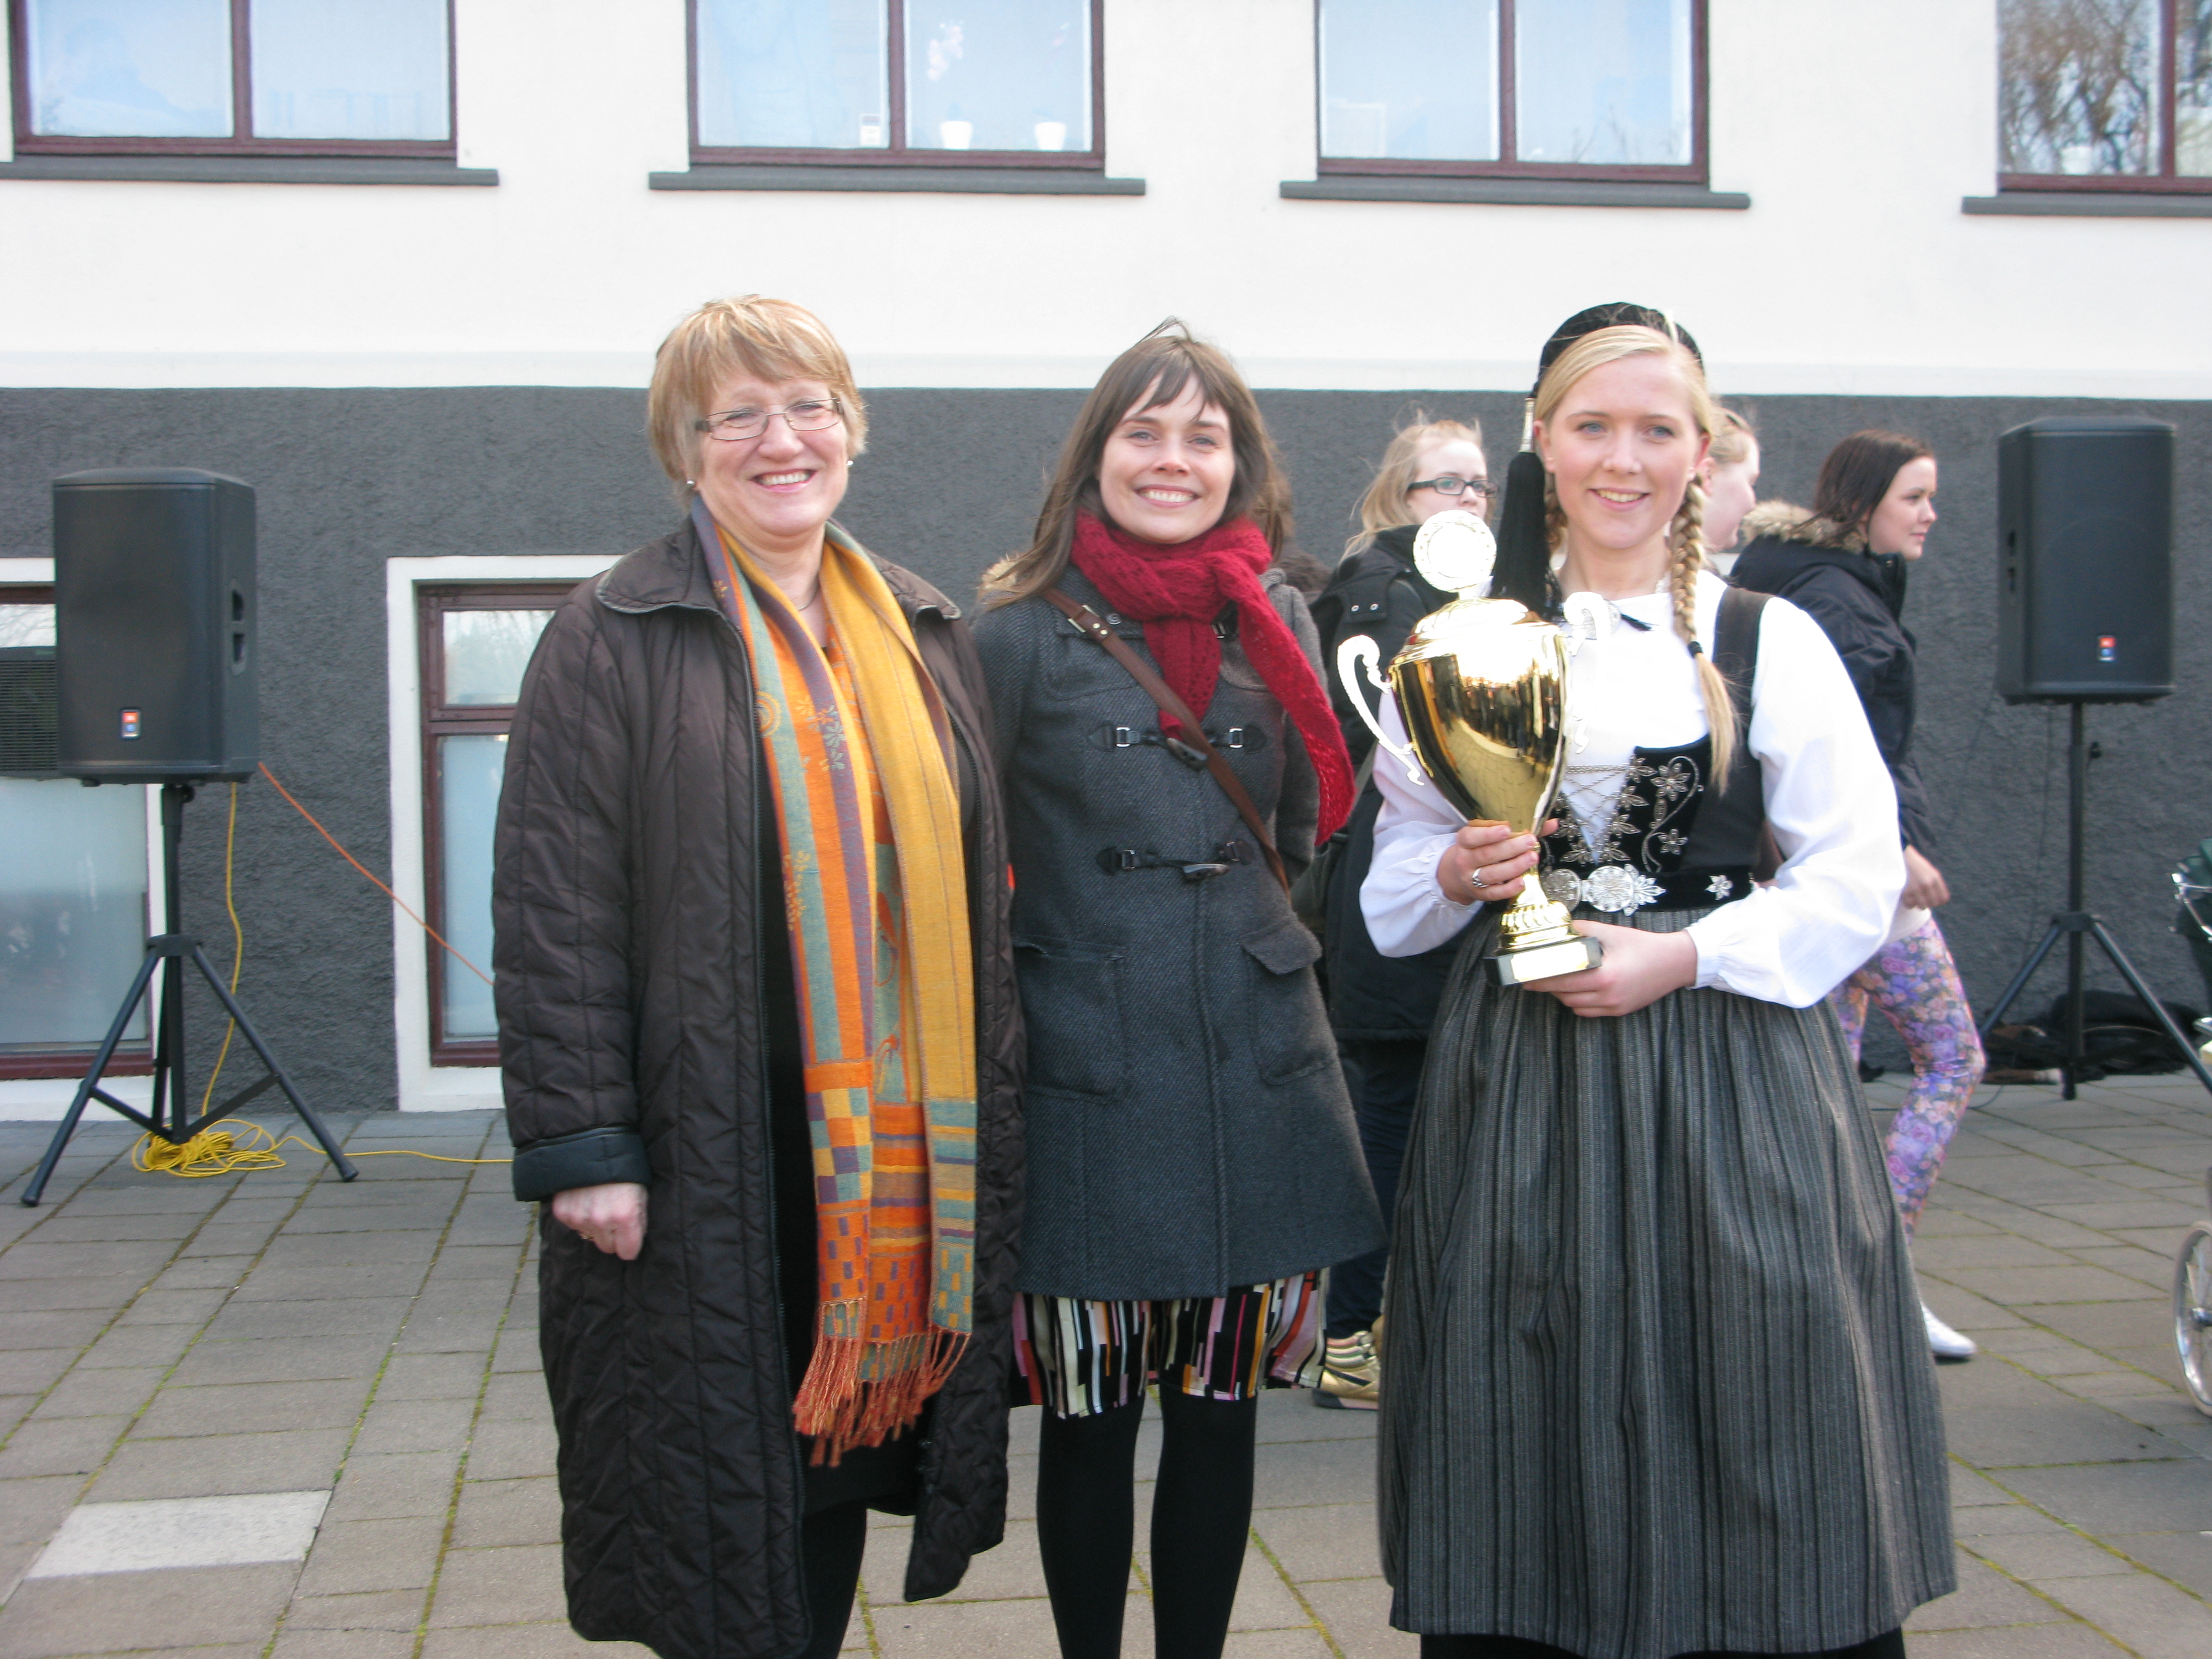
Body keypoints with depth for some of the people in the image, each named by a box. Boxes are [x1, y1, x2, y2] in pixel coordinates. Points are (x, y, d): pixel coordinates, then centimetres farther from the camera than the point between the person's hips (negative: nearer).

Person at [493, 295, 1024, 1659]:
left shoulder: (927, 636, 11)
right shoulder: (615, 640, -5)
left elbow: (981, 888, 14)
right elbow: (554, 909, -9)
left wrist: (989, 1125, 11)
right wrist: (579, 1143, -14)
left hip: (898, 1149, 5)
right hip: (708, 1144, -5)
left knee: (845, 1440, 15)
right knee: (720, 1482, 5)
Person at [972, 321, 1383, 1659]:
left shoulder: (1280, 621, 8)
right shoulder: (1021, 632, -4)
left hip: (1256, 1063, 3)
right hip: (1087, 1071, -3)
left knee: (1223, 1410, 11)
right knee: (1091, 1421, 7)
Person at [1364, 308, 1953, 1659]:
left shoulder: (1774, 644, 2)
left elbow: (1857, 883, -2)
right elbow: (1395, 880, 11)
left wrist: (1683, 955, -13)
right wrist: (1458, 876, -10)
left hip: (1734, 1077, -1)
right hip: (1519, 1081, 2)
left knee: (1758, 1454, 2)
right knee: (1528, 1437, 6)